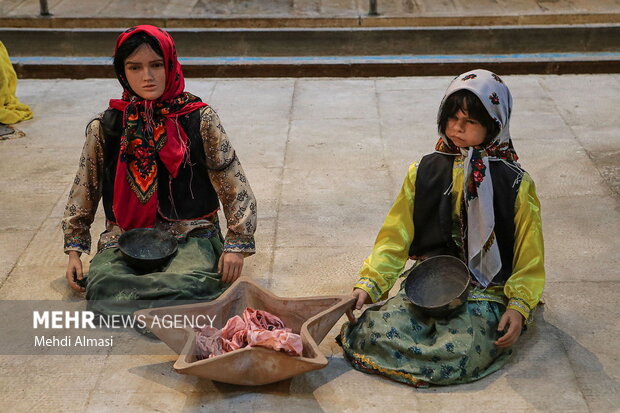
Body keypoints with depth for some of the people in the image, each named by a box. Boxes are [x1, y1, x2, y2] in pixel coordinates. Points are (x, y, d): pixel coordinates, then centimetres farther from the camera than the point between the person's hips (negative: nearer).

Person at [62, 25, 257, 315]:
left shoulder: (199, 119, -1)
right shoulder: (105, 127, 4)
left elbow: (234, 185, 0)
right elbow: (83, 193, 13)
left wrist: (236, 245, -8)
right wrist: (74, 250, 6)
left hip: (190, 235, -2)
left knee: (193, 283, -34)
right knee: (101, 285, -29)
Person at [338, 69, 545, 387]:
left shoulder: (515, 184, -1)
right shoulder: (423, 172, 6)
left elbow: (529, 257, 1)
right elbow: (395, 236, 5)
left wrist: (518, 307, -13)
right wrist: (369, 284, -7)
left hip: (485, 296, -2)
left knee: (460, 351, -31)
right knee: (375, 331, -24)